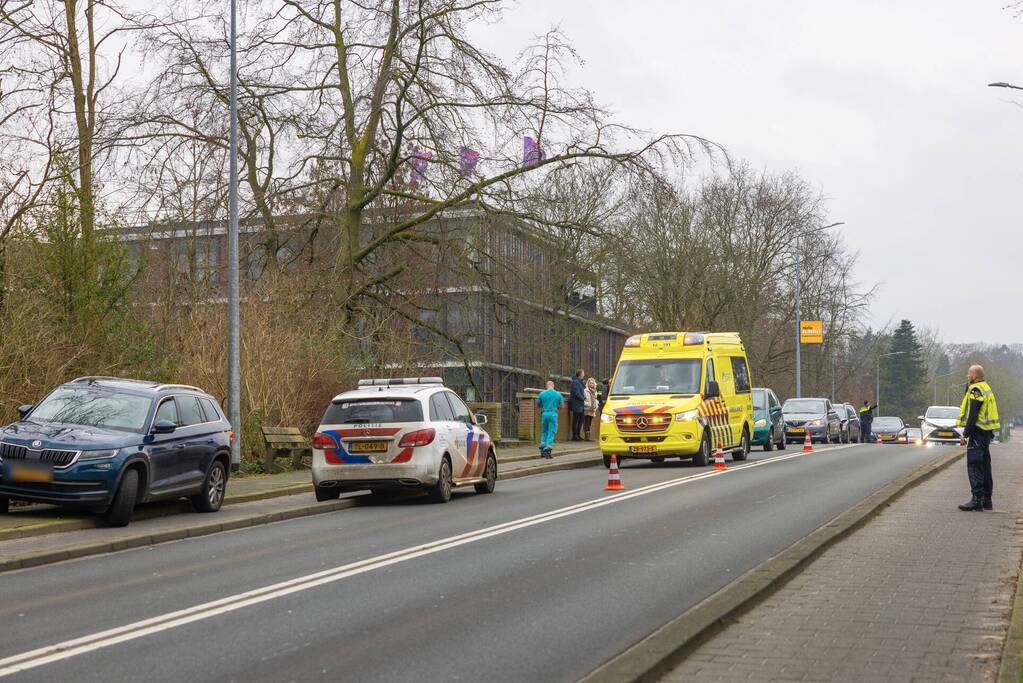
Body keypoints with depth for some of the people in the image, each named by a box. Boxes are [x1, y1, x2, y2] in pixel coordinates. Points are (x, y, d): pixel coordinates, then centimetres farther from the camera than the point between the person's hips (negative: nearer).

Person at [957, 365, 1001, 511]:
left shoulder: (976, 390, -14)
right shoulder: (986, 388, 18)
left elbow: (973, 415, -19)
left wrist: (965, 435, -18)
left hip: (978, 432, -10)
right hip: (986, 432, 10)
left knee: (974, 466, -10)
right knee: (984, 465, 13)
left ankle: (977, 498, -14)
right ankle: (987, 500, 16)